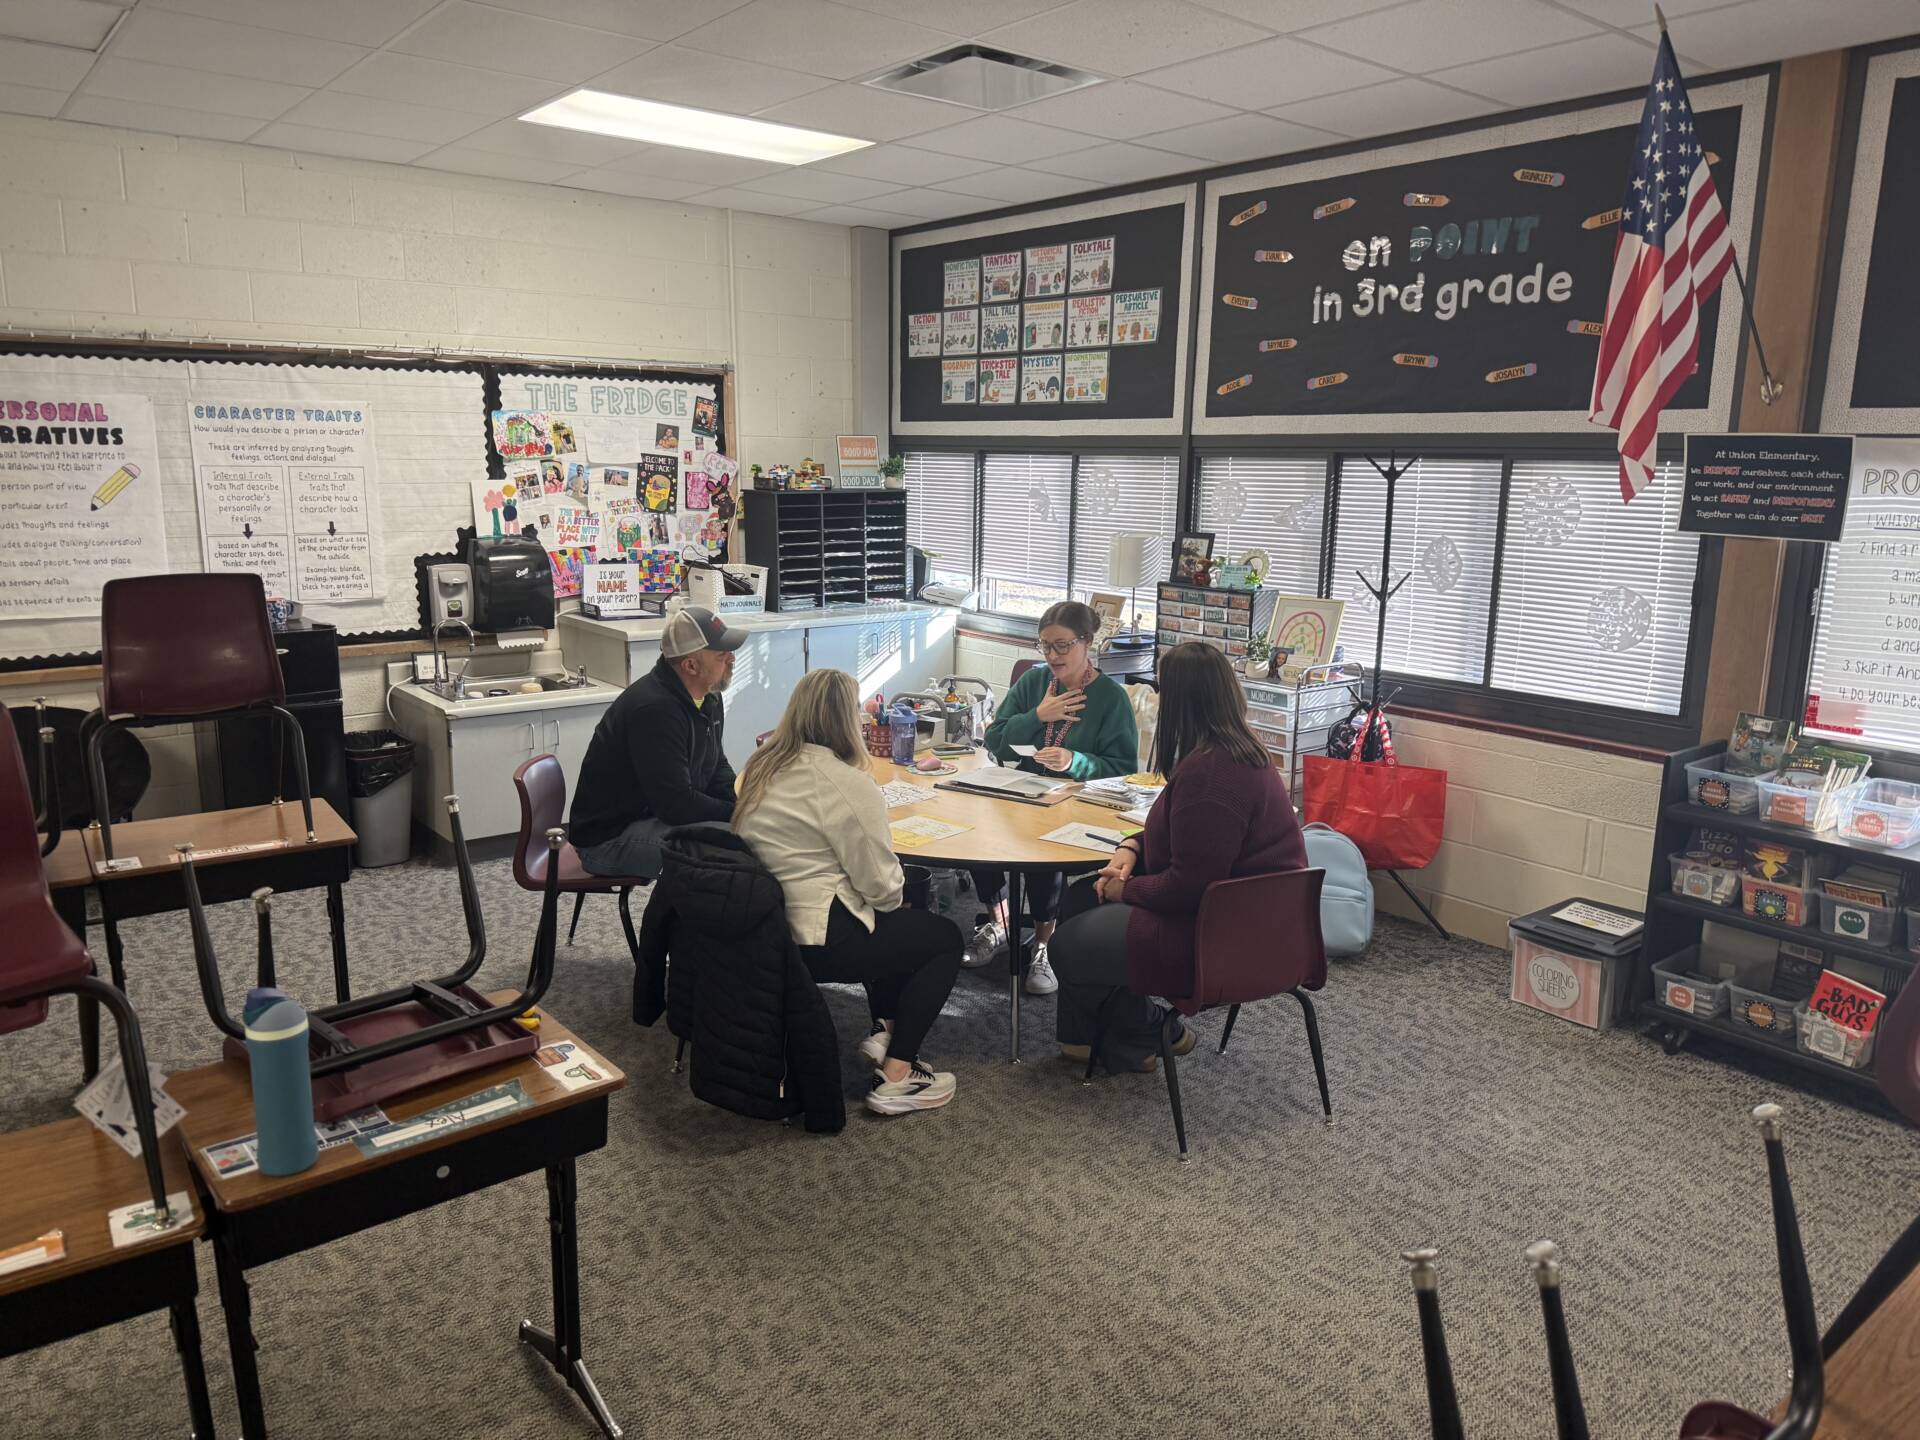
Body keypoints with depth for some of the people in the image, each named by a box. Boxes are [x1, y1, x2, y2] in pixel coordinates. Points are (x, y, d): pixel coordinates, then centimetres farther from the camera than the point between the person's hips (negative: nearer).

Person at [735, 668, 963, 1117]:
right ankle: (895, 1077, 5)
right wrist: (897, 894, 7)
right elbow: (880, 884, -16)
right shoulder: (847, 783, -18)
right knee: (945, 937, 11)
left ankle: (885, 1028, 25)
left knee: (891, 921, 30)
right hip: (813, 943, -9)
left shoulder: (761, 767, 7)